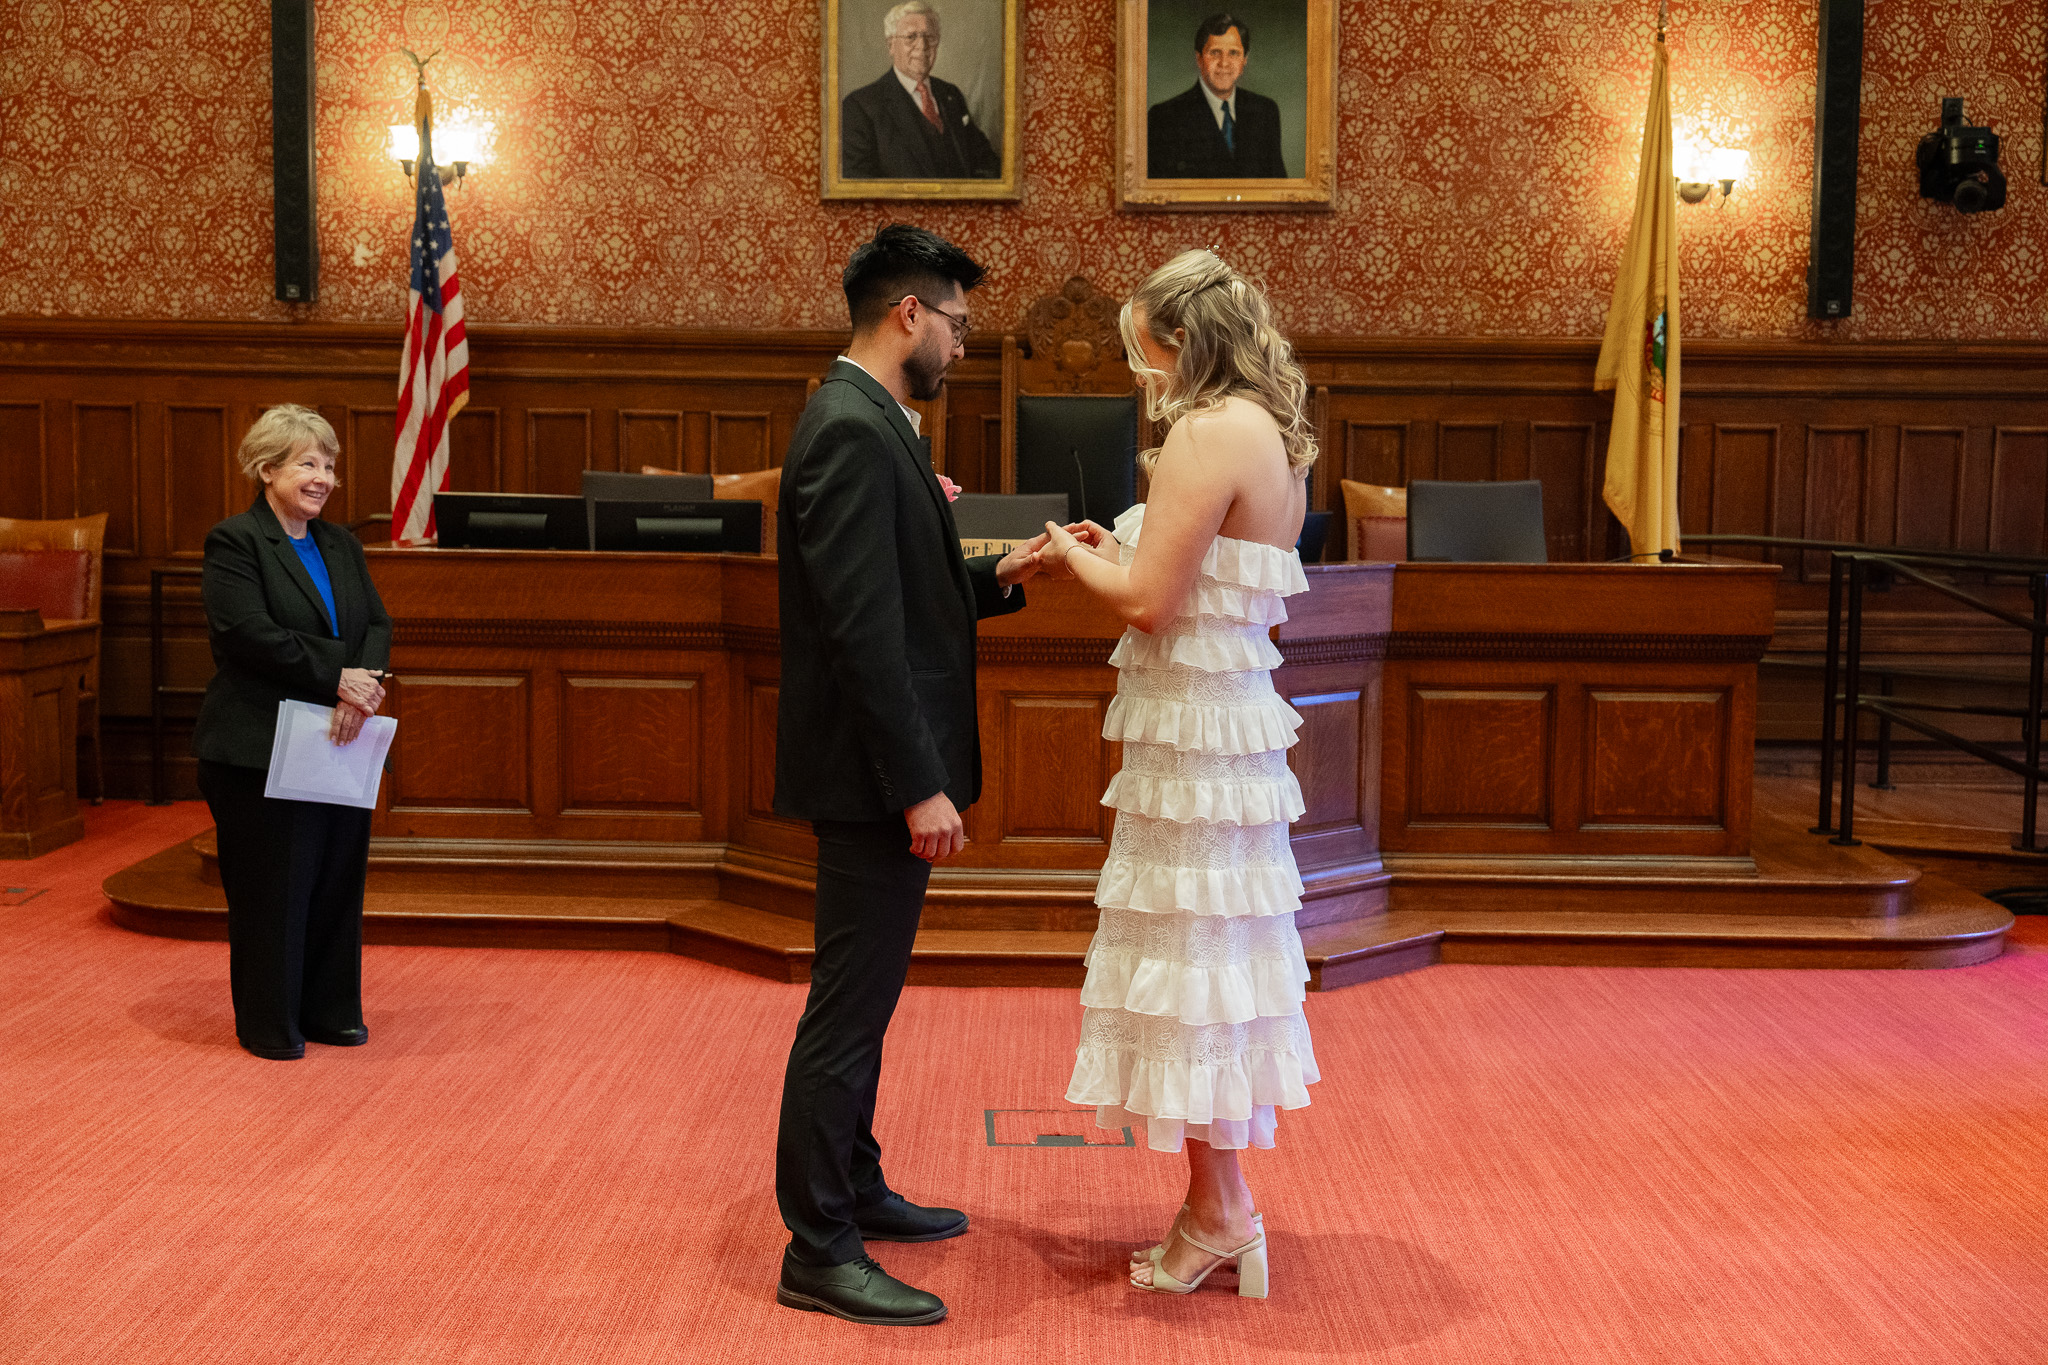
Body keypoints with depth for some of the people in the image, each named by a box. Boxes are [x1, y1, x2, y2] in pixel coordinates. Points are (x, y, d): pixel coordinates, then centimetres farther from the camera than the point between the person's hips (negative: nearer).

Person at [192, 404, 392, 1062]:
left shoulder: (340, 544, 15)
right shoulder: (233, 542, -6)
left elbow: (377, 624, 7)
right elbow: (249, 633, -18)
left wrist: (360, 693, -12)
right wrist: (336, 677, -19)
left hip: (339, 743, 7)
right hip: (261, 750, -6)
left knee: (339, 880, 9)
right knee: (272, 887, 0)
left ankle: (330, 1010, 22)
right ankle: (268, 1024, 12)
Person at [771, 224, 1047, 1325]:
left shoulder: (866, 421, 14)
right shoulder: (852, 430, -19)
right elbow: (864, 629, -24)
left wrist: (997, 576, 7)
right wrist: (919, 786, -24)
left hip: (885, 775, 11)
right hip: (874, 776, -11)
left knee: (861, 997, 19)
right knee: (850, 1008, -3)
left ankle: (854, 1191, 33)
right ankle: (820, 1254, 6)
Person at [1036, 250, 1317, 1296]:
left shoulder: (1208, 434, -16)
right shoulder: (1275, 435, 14)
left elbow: (1149, 602, -19)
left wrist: (1076, 557, -1)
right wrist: (1115, 551, 15)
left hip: (1192, 725, -10)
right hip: (1238, 711, 10)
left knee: (1187, 955, 0)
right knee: (1218, 955, 14)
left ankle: (1219, 1210, 10)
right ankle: (1220, 1210, 22)